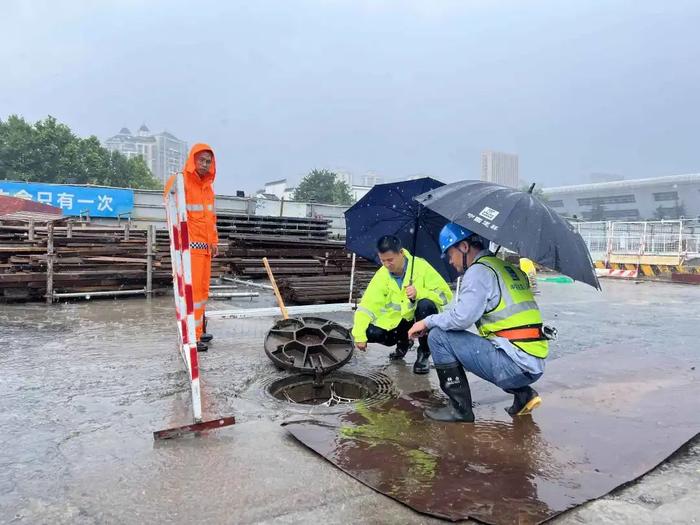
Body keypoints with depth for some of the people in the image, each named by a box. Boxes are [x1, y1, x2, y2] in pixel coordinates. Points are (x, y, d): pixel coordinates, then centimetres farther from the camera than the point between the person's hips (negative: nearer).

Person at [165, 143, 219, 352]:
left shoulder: (208, 186, 16)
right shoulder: (180, 181, -8)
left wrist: (214, 241, 18)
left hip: (205, 247, 8)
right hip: (190, 246, -8)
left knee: (202, 290, 11)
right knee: (192, 290, -8)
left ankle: (198, 331, 21)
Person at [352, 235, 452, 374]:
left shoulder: (421, 266, -19)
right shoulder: (381, 276, -11)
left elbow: (446, 294, -18)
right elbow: (367, 305, -15)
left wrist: (419, 293, -35)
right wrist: (360, 335, -26)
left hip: (422, 317, -2)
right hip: (398, 320, 3)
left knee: (425, 305, -36)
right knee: (371, 333, -23)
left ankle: (424, 354, -13)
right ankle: (403, 342, 12)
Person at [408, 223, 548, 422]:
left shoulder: (479, 270, -8)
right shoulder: (509, 268, 18)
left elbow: (461, 317, -17)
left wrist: (428, 322, 1)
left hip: (515, 365, -9)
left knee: (439, 336, -4)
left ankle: (460, 408, 2)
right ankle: (523, 393, 18)